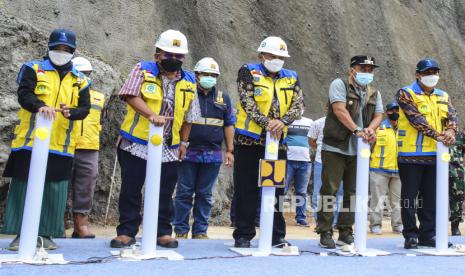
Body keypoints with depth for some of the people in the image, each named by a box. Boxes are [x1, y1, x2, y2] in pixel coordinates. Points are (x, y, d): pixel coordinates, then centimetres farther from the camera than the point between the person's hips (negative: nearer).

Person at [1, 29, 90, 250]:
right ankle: (21, 233, 12)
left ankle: (45, 234, 15)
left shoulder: (79, 80, 13)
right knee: (25, 186, 2)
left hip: (62, 146, 2)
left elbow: (85, 109, 6)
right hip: (30, 141, -2)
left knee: (55, 188, 4)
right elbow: (24, 94, -9)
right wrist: (40, 106, -30)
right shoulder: (33, 69, 6)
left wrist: (71, 112, -16)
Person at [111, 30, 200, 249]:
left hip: (169, 148, 3)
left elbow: (188, 116, 13)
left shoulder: (189, 81, 8)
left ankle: (163, 232, 22)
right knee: (130, 190, 4)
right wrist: (152, 115, -27)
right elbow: (131, 96, -16)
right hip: (136, 144, -2)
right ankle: (127, 232, 16)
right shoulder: (143, 70, -1)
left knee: (164, 192, 9)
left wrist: (183, 142, 11)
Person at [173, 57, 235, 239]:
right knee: (184, 193, 2)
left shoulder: (223, 98, 13)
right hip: (188, 153, -2)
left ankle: (200, 231, 17)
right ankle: (181, 230, 12)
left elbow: (229, 125, 14)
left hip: (213, 155, 2)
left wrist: (229, 150, 8)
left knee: (204, 195, 8)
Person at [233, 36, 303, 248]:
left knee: (276, 190, 9)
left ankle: (277, 236, 19)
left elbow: (297, 106, 0)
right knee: (247, 190, 2)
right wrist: (266, 122, -25)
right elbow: (247, 102, -13)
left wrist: (282, 121, -20)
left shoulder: (291, 78, 12)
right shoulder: (248, 73, 0)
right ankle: (243, 236, 13)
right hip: (249, 139, -4)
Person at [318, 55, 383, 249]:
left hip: (358, 151, 6)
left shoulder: (374, 93, 16)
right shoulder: (339, 85, -3)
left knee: (353, 193, 9)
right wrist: (357, 130, -27)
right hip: (335, 148, -6)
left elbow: (378, 115, 7)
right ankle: (325, 233, 5)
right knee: (329, 191, -3)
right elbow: (339, 109, -17)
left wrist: (370, 129, -16)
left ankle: (346, 232, 20)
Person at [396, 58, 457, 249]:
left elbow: (451, 115, 1)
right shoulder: (406, 94, -4)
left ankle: (428, 235, 20)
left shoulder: (443, 96, 16)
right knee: (410, 196, 0)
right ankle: (410, 235, 9)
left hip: (435, 154, 6)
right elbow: (416, 119, -16)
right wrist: (437, 135, -25)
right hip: (411, 154, -5)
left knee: (431, 197, 10)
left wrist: (451, 131, -21)